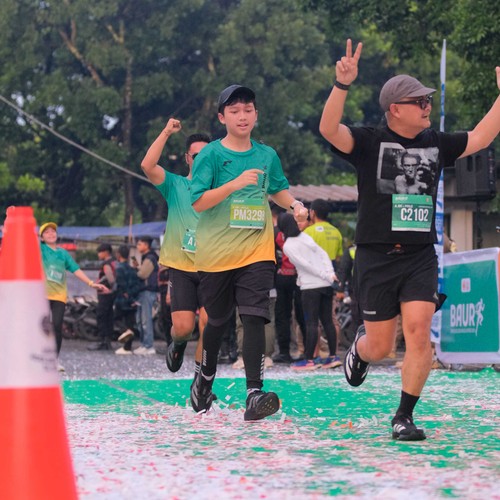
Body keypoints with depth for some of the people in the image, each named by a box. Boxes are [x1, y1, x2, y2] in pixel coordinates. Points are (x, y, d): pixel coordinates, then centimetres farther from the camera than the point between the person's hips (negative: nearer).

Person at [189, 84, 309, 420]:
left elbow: (278, 190, 25)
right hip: (216, 251, -1)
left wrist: (295, 205, 4)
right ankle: (207, 377, 42)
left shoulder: (267, 155, 7)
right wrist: (236, 183, -25)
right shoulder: (211, 155, -4)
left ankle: (254, 395, -24)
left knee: (254, 318, -15)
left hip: (257, 250, 1)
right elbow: (198, 202, -14)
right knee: (218, 319, 13)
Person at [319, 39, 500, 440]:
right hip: (376, 257, -3)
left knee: (419, 332, -14)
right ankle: (360, 346, 43)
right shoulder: (369, 143, -5)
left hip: (421, 257, 3)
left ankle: (405, 416, -2)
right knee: (380, 347, 4)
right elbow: (329, 129, -21)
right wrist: (343, 84, -36)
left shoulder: (435, 144, 10)